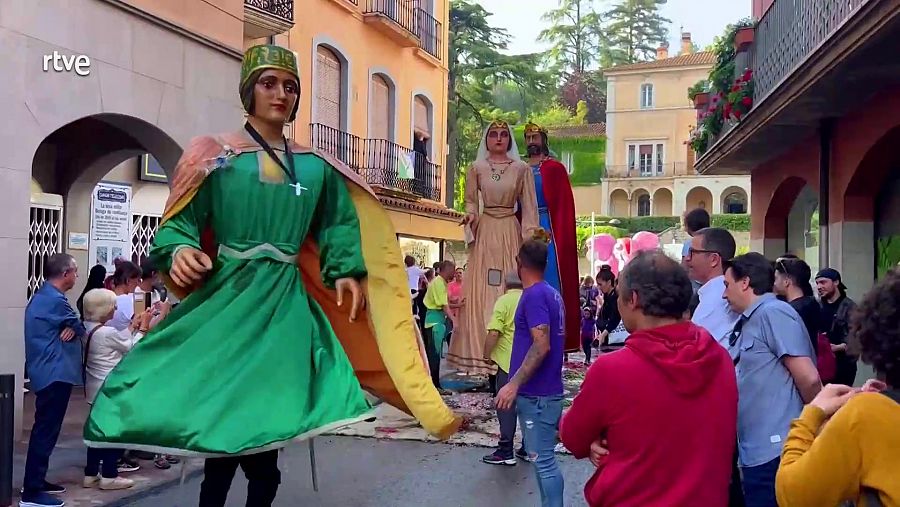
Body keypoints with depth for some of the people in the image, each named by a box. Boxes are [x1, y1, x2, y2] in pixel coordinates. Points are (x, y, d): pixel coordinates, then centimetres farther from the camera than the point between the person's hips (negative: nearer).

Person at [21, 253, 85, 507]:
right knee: (45, 431, -8)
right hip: (55, 374, -11)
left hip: (49, 372, 11)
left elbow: (72, 326, 12)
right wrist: (75, 328, 12)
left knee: (45, 430, 17)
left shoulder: (43, 296, 15)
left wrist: (72, 328, -8)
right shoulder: (54, 300, -18)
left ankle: (36, 481, 26)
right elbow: (81, 328, -7)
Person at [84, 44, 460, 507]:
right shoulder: (216, 155, 3)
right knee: (218, 423, -4)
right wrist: (179, 251, -22)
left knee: (267, 425, 3)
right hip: (227, 297, -2)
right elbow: (180, 220, -1)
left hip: (287, 305, 3)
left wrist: (345, 271, 0)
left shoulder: (315, 168, 11)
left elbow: (338, 225, 16)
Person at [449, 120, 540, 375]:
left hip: (510, 232, -1)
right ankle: (480, 352, 3)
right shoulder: (476, 169, 8)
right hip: (485, 232, 1)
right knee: (481, 292, -1)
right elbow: (470, 200, 13)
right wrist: (470, 215, -10)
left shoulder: (522, 169, 4)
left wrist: (530, 242, -6)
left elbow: (529, 208, 1)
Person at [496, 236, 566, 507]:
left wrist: (514, 384, -25)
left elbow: (542, 345, -25)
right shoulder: (551, 293, 11)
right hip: (546, 390, 9)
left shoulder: (534, 295, -17)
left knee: (543, 460, -2)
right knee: (543, 457, 16)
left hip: (537, 393, -9)